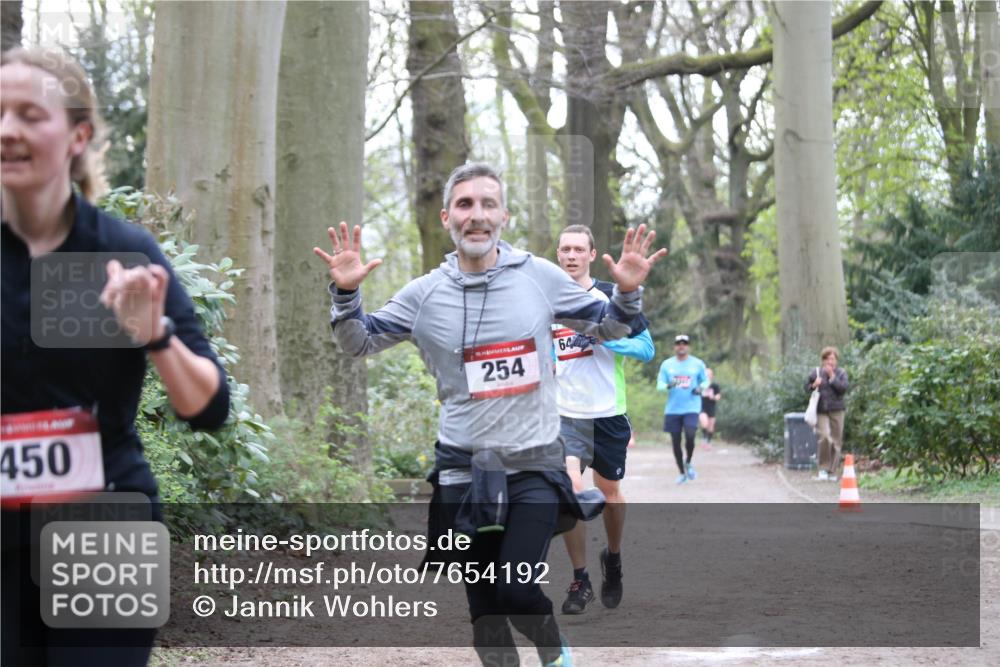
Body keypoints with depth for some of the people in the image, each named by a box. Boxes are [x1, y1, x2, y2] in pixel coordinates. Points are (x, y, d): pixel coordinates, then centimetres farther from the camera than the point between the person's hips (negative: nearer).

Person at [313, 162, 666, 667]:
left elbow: (605, 327, 11)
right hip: (463, 469, 2)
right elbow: (358, 344, 8)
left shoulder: (540, 277, -1)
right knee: (484, 606, 7)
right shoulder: (424, 294, 0)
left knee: (517, 591, -15)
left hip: (535, 466, -2)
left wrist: (627, 293, -10)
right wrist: (345, 294, -11)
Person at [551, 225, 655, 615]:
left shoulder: (613, 296, -3)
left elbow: (647, 349, -7)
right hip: (565, 413, 1)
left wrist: (604, 337, -19)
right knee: (570, 487, -16)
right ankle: (580, 580, -5)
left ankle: (613, 558, 39)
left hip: (608, 412, -1)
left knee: (609, 491, 11)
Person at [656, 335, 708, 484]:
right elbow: (659, 384, 4)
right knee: (676, 441, 4)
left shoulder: (698, 364, 4)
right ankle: (682, 473, 20)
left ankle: (688, 463, 10)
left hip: (691, 408, -2)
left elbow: (705, 380, 15)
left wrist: (701, 388, -8)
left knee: (690, 437, -19)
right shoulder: (666, 364, 6)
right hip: (672, 409, 2)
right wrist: (668, 385, -18)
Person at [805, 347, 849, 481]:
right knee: (824, 437, -18)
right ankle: (823, 468, -5)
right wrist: (814, 385, -10)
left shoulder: (841, 373, 5)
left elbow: (843, 388, -9)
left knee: (836, 440, 2)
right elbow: (807, 387, 11)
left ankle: (832, 471, 13)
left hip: (836, 410, 1)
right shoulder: (815, 372, 6)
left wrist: (832, 376, -13)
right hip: (821, 410, -1)